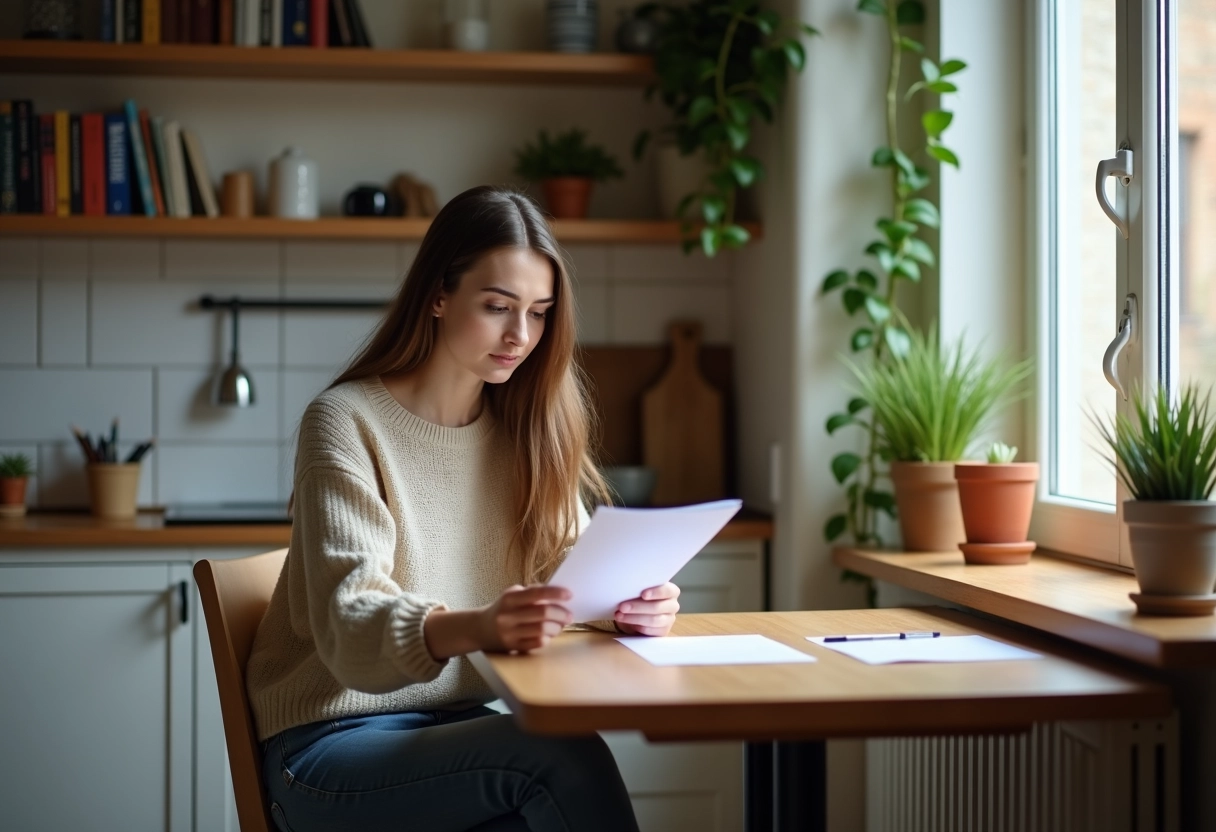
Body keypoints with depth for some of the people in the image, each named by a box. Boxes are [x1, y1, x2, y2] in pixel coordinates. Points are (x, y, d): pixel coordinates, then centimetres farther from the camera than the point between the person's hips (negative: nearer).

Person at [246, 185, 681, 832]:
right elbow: (350, 633, -21)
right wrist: (478, 628, -42)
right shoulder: (345, 422, -11)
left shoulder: (527, 430, 7)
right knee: (559, 752, -29)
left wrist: (630, 603, -24)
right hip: (335, 745, -4)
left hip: (461, 729, 5)